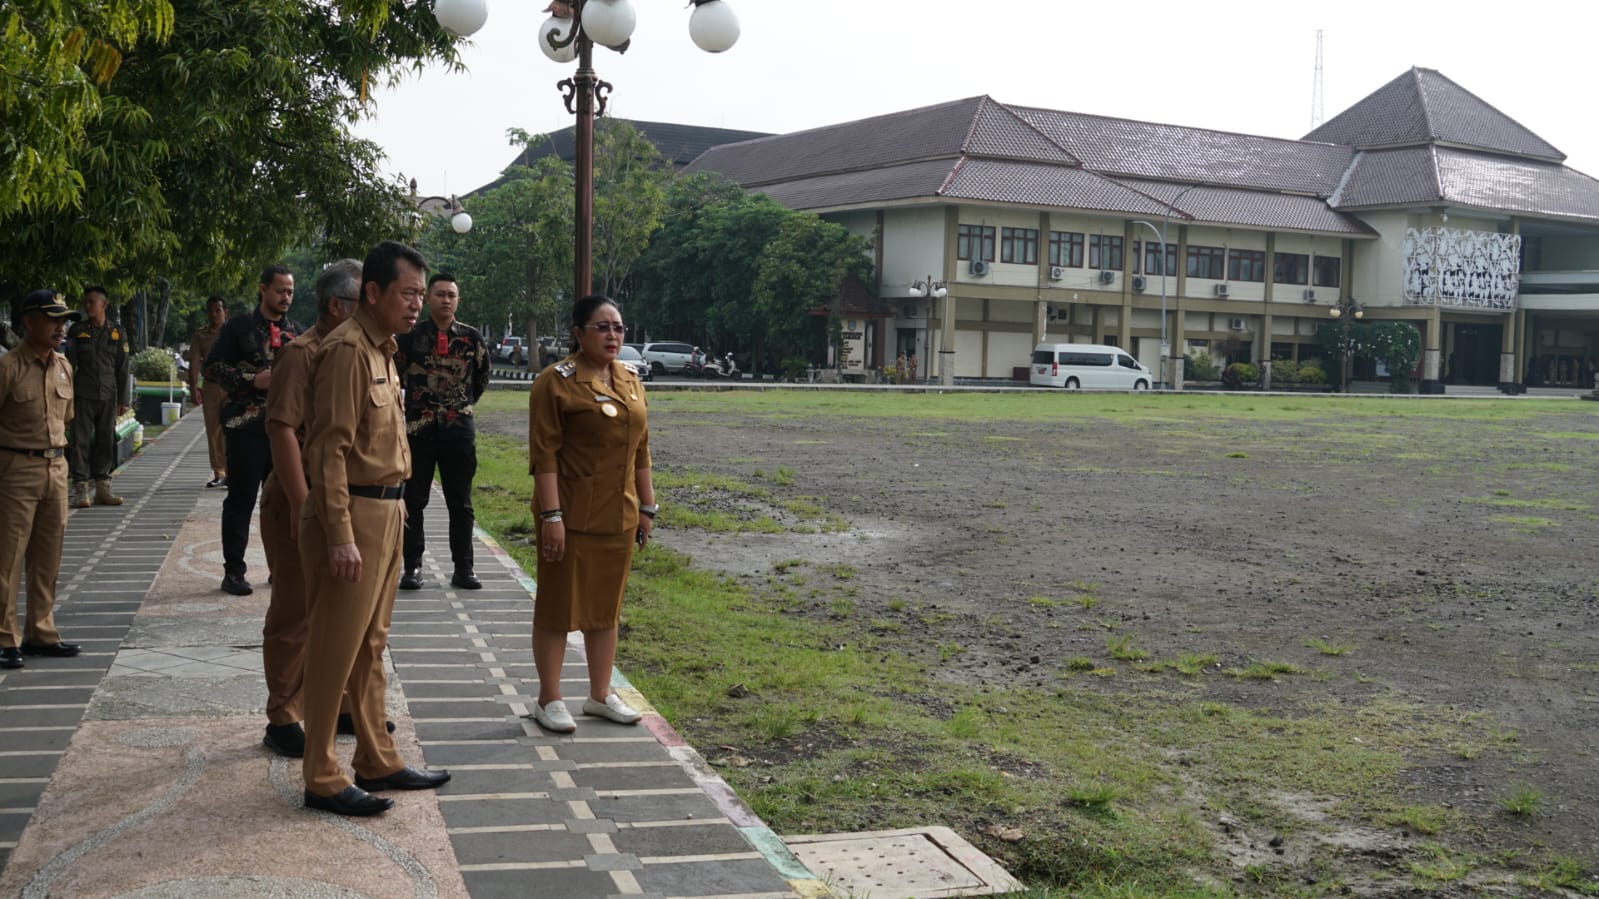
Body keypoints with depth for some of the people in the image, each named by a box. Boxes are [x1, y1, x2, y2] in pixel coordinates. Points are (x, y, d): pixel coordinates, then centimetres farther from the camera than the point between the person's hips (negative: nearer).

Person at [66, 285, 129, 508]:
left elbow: (122, 369, 10)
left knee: (106, 442, 4)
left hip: (108, 395, 2)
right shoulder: (77, 330, 5)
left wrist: (123, 400, 7)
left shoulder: (117, 333, 8)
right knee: (81, 441, -5)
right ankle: (81, 490, -3)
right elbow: (69, 364, 6)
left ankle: (102, 488, 13)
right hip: (83, 395, -1)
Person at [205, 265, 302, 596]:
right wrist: (252, 380, -13)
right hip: (246, 426, -4)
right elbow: (213, 366, -3)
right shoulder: (239, 327, 0)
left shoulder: (297, 333, 13)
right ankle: (233, 572, 6)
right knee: (241, 500, -2)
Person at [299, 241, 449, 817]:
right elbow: (329, 449, -20)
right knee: (336, 650, -1)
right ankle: (322, 780, 7)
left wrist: (395, 506, 14)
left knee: (371, 645, 16)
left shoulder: (382, 349, 14)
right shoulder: (347, 350, -16)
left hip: (386, 512, 10)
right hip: (354, 514, -10)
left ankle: (376, 761, 26)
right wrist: (340, 536, -23)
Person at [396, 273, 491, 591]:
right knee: (414, 501, 4)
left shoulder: (472, 338, 2)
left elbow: (482, 377, 17)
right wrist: (420, 395, 13)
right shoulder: (410, 335, -3)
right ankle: (412, 567, 11)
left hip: (460, 428, 1)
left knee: (460, 503, 6)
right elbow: (396, 373, 9)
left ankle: (463, 568, 13)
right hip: (418, 427, -1)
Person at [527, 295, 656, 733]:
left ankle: (600, 695, 26)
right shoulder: (556, 382, -11)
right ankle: (549, 700, 14)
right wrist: (551, 515, -19)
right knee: (558, 607, 3)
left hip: (618, 516, 7)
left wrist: (647, 507, 13)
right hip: (572, 516, -6)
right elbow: (544, 455, -15)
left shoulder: (630, 382, 10)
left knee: (606, 607, 14)